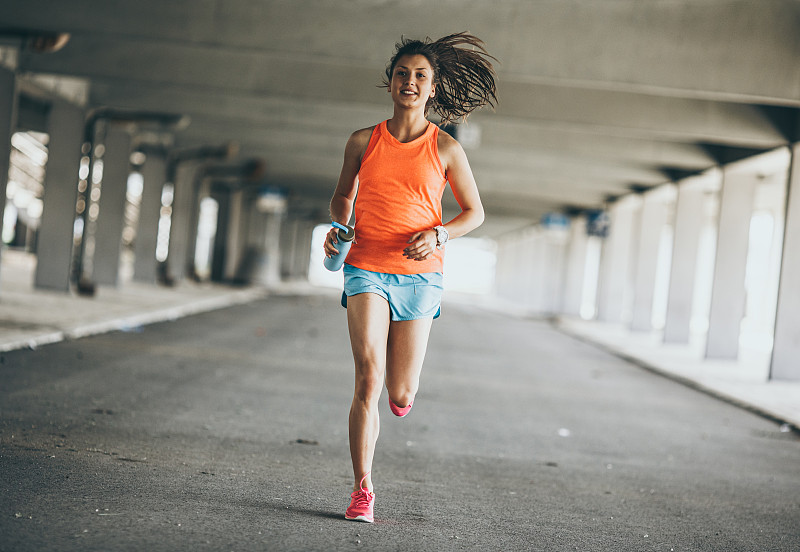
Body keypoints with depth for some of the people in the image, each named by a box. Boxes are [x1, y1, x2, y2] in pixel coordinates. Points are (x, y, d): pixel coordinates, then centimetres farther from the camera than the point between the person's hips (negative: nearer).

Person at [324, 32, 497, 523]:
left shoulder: (445, 149, 2)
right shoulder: (363, 142, 5)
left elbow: (474, 211, 9)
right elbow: (343, 196, 21)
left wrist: (437, 235, -9)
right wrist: (337, 227, 0)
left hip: (419, 273, 0)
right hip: (366, 269, 0)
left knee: (401, 397, 1)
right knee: (368, 379, -16)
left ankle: (405, 377, 40)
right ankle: (363, 489, -8)